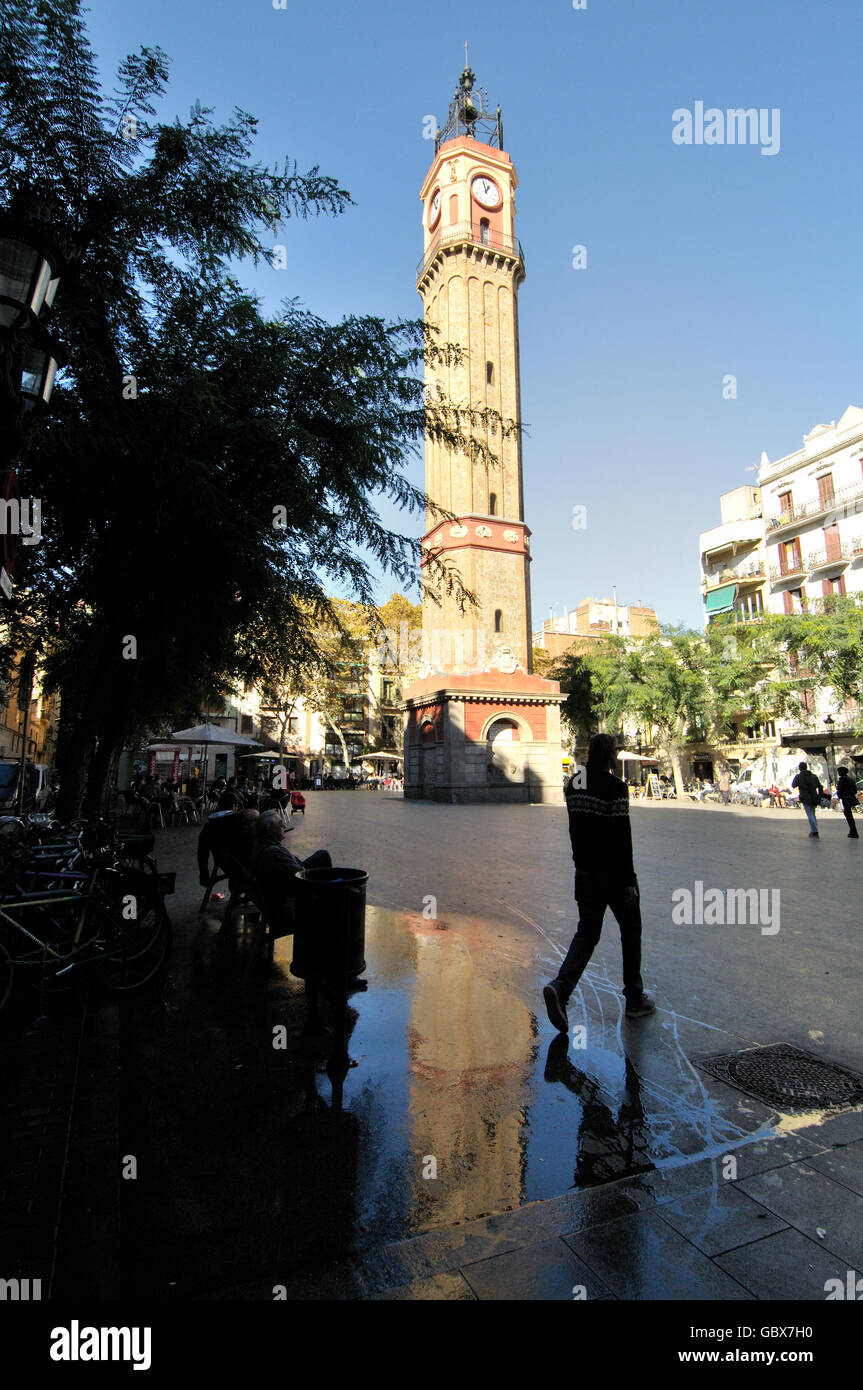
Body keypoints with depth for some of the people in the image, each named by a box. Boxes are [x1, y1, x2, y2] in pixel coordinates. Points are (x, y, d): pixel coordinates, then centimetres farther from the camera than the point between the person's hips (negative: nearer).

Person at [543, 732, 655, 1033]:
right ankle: (634, 999, 24)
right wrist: (629, 880, -14)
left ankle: (561, 986, -9)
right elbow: (622, 837, -18)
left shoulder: (573, 783, 5)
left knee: (586, 932, 11)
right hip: (613, 872, -5)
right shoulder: (614, 787, -16)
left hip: (585, 871, 6)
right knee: (630, 931, 14)